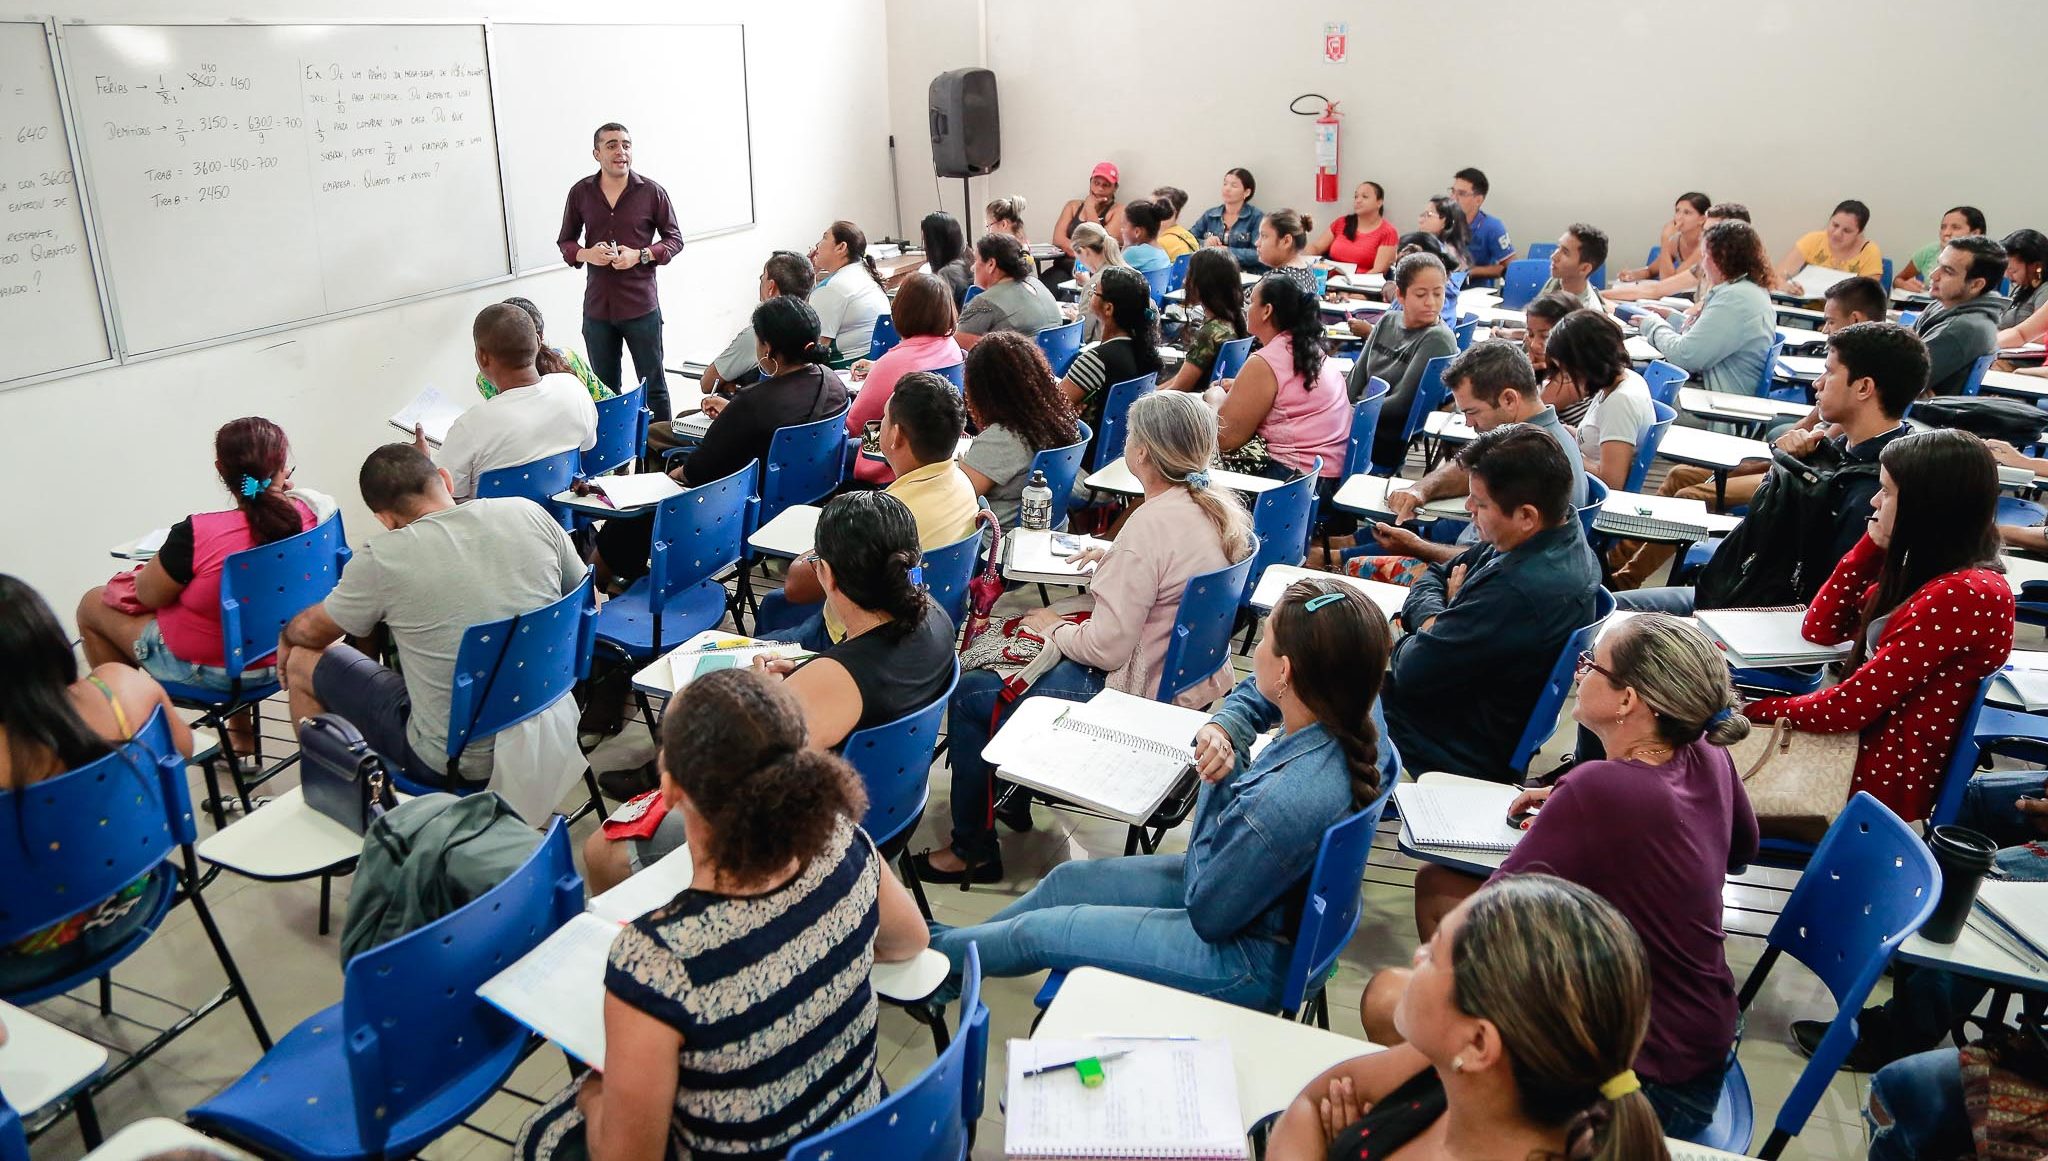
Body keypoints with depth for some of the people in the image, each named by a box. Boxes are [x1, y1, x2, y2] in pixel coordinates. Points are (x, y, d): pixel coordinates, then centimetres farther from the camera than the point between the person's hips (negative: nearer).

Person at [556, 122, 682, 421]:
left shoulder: (652, 192, -4)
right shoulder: (580, 192, 2)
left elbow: (674, 239, 3)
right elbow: (565, 241, 11)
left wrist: (640, 255, -15)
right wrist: (586, 254, -12)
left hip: (642, 306, -2)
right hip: (597, 307, 2)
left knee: (653, 385, 7)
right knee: (604, 389, 12)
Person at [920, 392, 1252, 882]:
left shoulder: (1151, 526, -29)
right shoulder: (1222, 507, -3)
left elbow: (1105, 648, -26)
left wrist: (1052, 627, -8)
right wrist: (1114, 559, 8)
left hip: (1141, 692, -10)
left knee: (968, 694, 5)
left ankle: (973, 850, 19)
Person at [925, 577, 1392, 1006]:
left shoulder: (1286, 805, -42)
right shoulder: (1342, 721, -17)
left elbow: (1208, 912, -24)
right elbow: (1251, 694, 7)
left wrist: (1220, 781, -19)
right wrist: (1221, 727, -15)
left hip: (1246, 954, -8)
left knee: (1037, 931, 4)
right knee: (1068, 880, 18)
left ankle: (938, 952, 35)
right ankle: (954, 943, 42)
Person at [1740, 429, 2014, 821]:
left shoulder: (1964, 595, -23)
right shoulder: (1927, 573, 6)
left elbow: (1849, 706, -22)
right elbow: (1819, 628, 10)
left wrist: (1754, 710, -9)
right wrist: (1873, 546, 0)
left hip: (1885, 777, -8)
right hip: (1862, 741, 8)